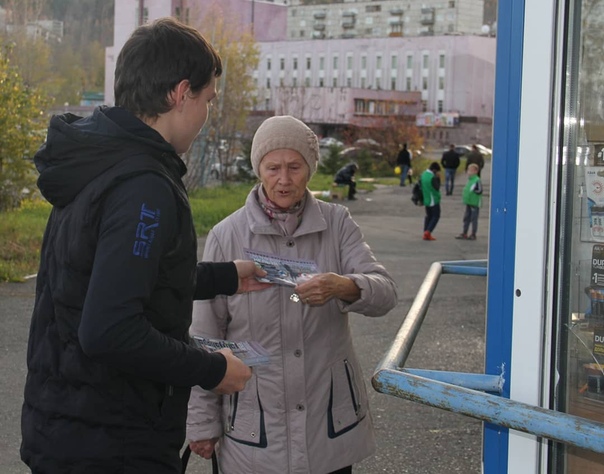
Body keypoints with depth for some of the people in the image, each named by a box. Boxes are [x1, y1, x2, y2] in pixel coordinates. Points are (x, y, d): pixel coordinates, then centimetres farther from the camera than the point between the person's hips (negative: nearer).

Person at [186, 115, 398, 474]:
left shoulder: (337, 223, 0)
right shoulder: (227, 236, -4)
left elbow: (385, 293, -11)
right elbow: (206, 337, 0)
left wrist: (343, 287, -33)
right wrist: (203, 422, 1)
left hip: (331, 420, 2)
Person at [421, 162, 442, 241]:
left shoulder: (423, 175, 4)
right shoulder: (432, 177, -22)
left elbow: (420, 186, 12)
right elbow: (437, 188, -16)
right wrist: (438, 178, -13)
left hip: (426, 199, 8)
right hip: (434, 200, -8)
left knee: (428, 216, 17)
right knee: (436, 216, 2)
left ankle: (426, 233, 13)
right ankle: (428, 232, -10)